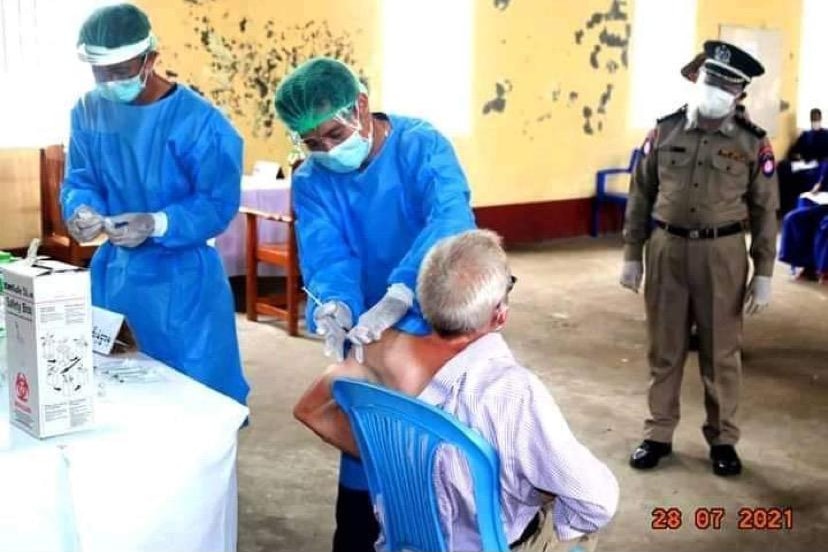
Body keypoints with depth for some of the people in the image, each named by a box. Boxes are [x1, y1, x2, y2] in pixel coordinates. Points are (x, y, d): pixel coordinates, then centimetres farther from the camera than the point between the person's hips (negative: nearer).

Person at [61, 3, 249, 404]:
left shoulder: (199, 121, -17)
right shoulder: (88, 112, 0)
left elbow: (218, 205, -16)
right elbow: (79, 181, 7)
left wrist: (156, 224, -31)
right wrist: (81, 210, -17)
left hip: (182, 277, -5)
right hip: (113, 269, 5)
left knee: (200, 392, 5)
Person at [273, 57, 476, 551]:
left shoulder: (422, 145, -19)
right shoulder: (311, 182, -6)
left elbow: (451, 222, -35)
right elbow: (326, 255, -17)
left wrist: (396, 298, -50)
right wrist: (333, 307, -42)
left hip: (437, 326, -2)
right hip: (366, 336, 3)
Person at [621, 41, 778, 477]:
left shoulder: (753, 143, -3)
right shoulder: (665, 131, 0)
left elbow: (765, 212, 0)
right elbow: (641, 196, 5)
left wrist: (764, 273, -3)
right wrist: (632, 255, 4)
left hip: (722, 253, -1)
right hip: (666, 249, 1)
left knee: (721, 352, 9)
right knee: (664, 349, 11)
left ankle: (722, 438, 25)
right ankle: (658, 434, 24)